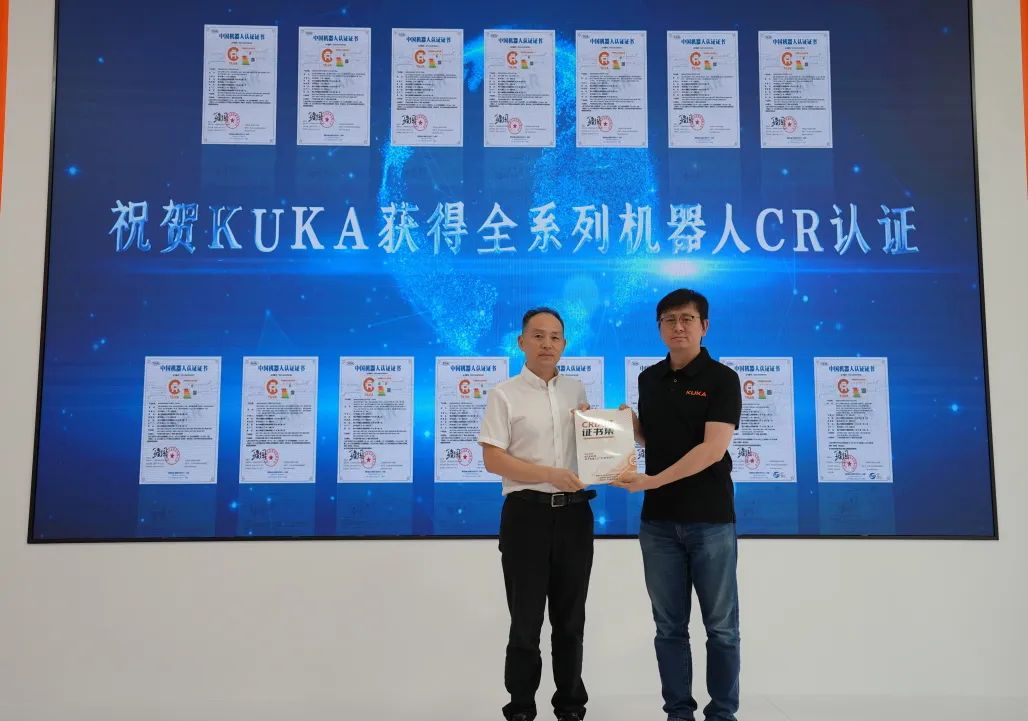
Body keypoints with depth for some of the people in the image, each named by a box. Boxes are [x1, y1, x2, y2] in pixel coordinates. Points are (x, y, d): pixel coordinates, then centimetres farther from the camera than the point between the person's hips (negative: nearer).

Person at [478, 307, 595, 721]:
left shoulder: (576, 390, 11)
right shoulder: (505, 394, -4)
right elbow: (493, 459, -11)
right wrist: (550, 475, -19)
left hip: (574, 513, 4)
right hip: (527, 513, -4)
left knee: (571, 618, 14)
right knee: (526, 620, 4)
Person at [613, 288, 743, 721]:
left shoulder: (721, 379, -6)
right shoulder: (649, 379, 10)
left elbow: (713, 448, -16)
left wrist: (652, 480, -22)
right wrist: (628, 421, 0)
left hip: (709, 519, -4)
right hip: (658, 520, 4)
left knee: (720, 626, 6)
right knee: (670, 627, 10)